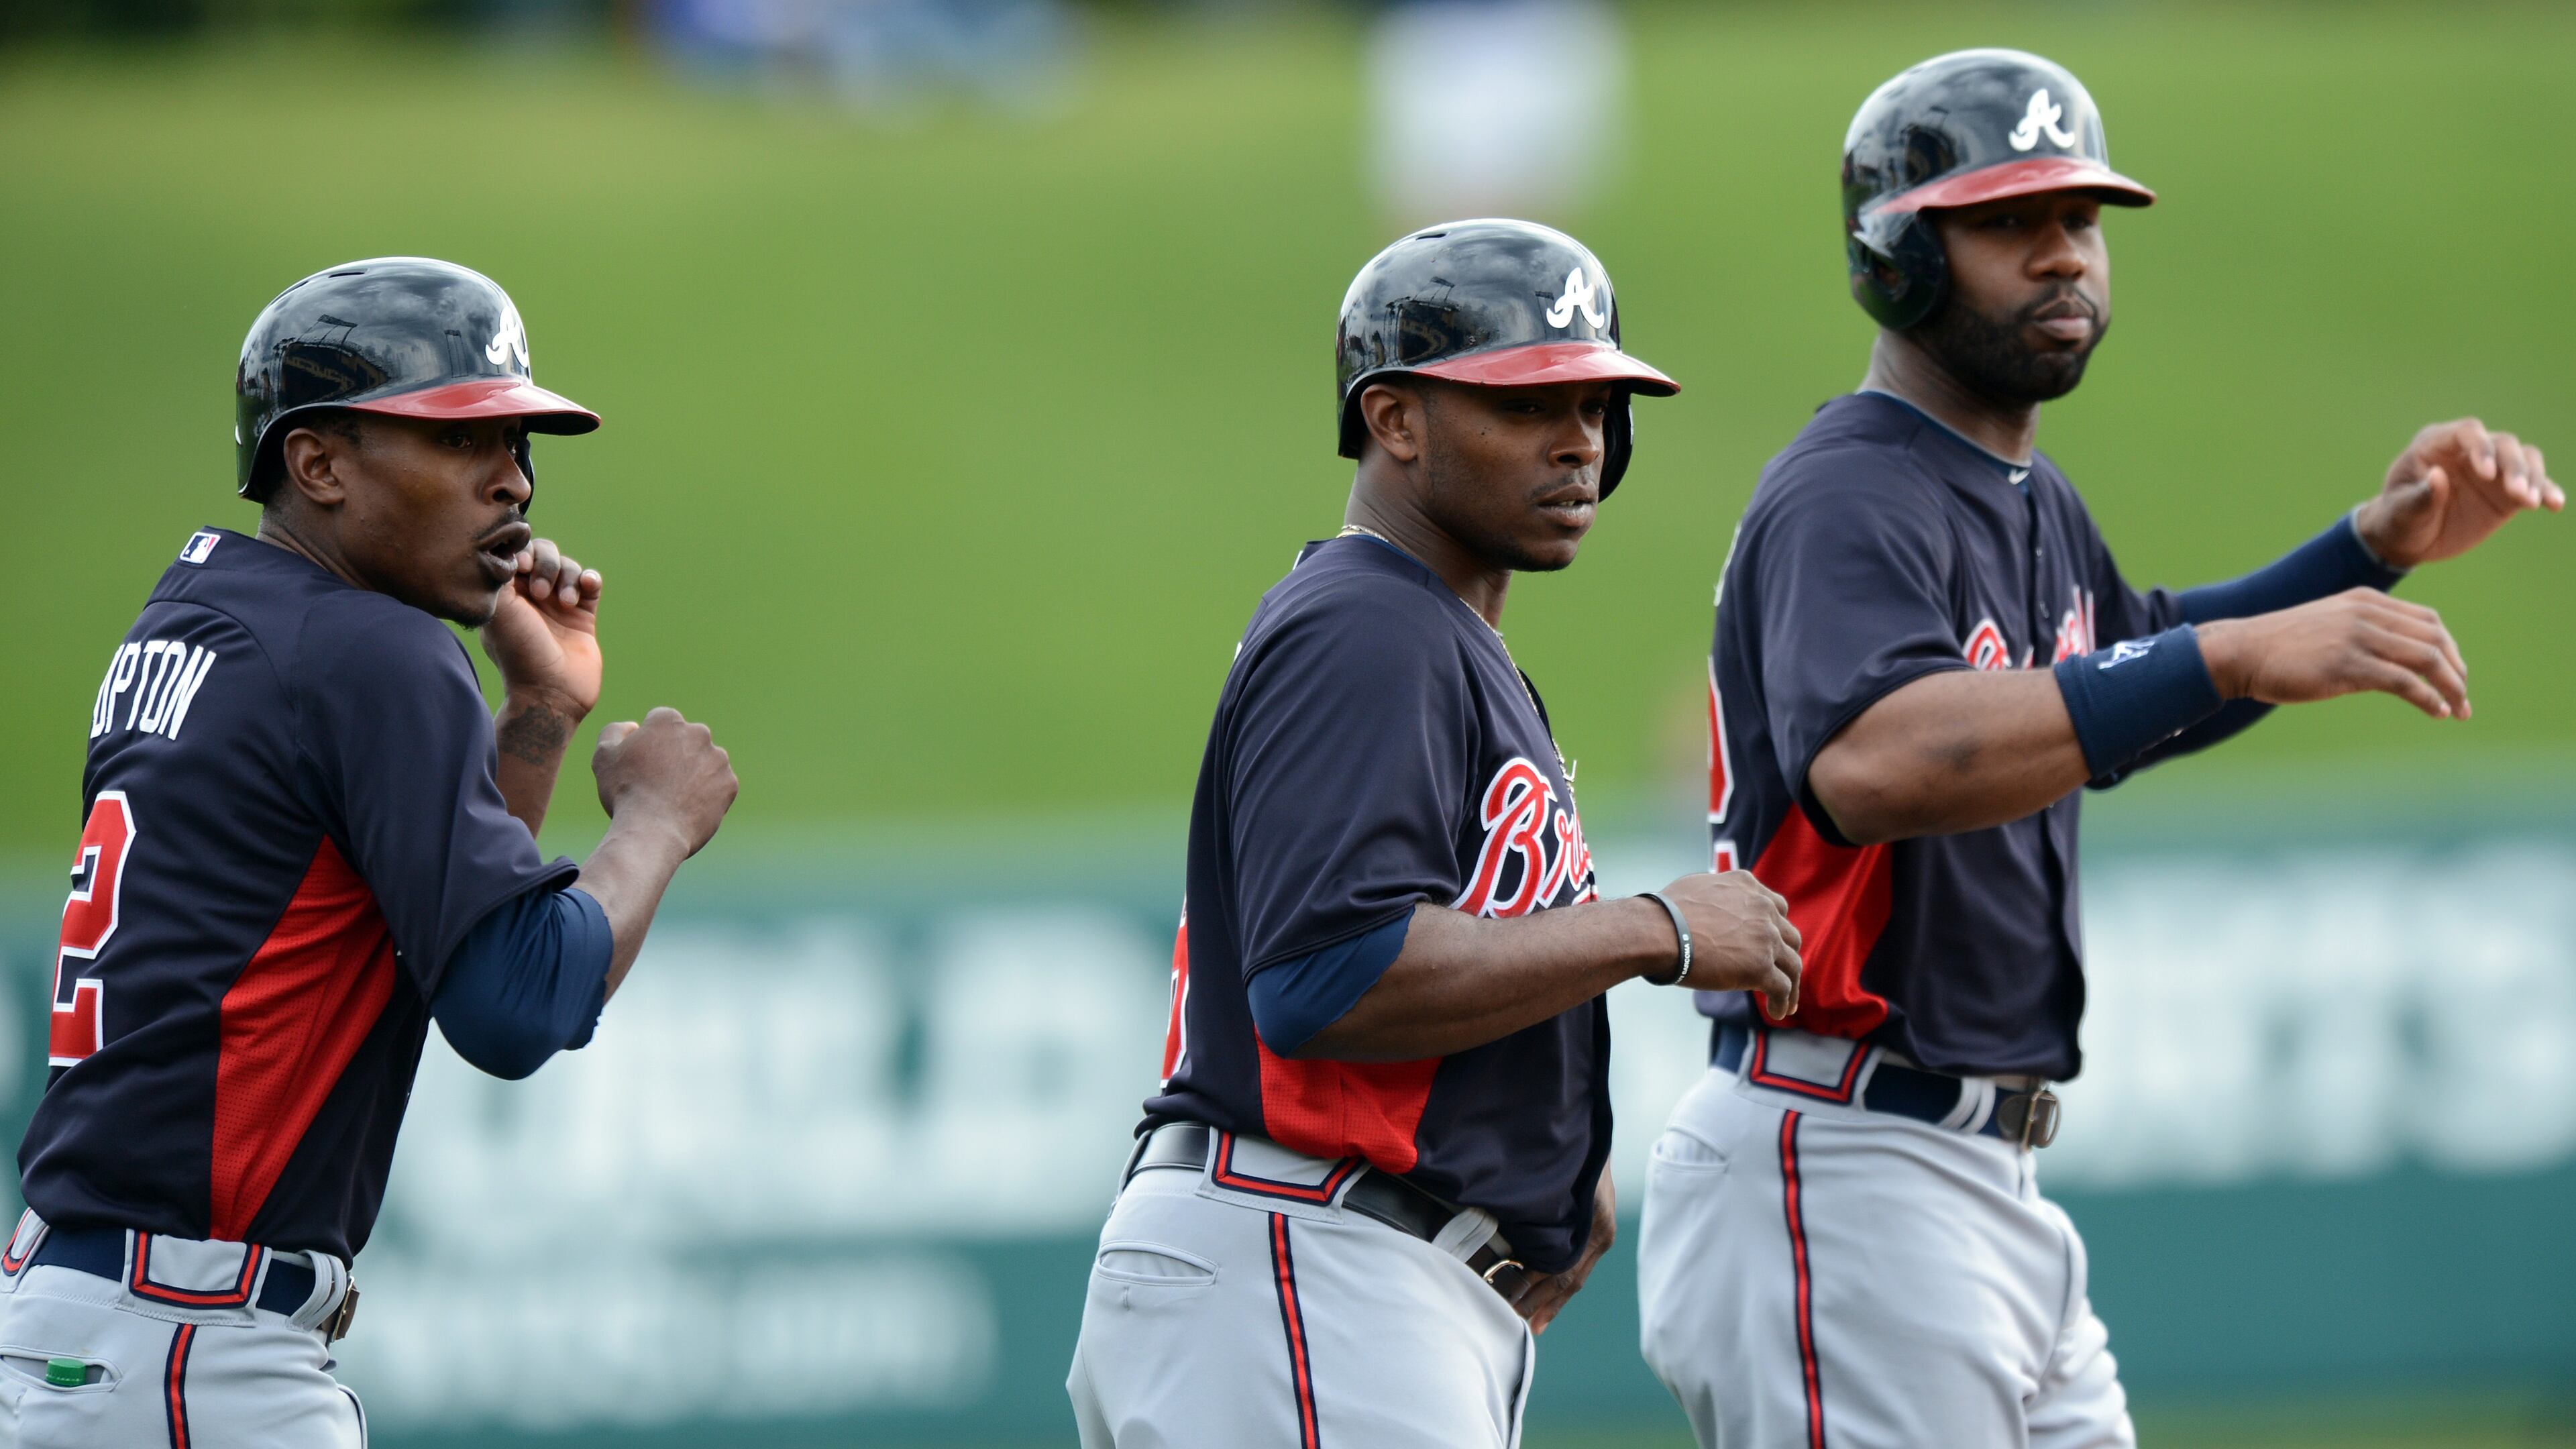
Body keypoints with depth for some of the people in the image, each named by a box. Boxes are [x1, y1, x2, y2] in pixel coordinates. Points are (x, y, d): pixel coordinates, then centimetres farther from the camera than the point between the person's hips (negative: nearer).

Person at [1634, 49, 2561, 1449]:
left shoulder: (2026, 499, 17)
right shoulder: (1851, 497, -15)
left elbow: (2135, 681, 36)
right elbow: (1871, 765, -35)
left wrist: (2373, 549, 20)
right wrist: (2231, 656, -40)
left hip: (1985, 1180, 10)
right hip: (1836, 1176, -10)